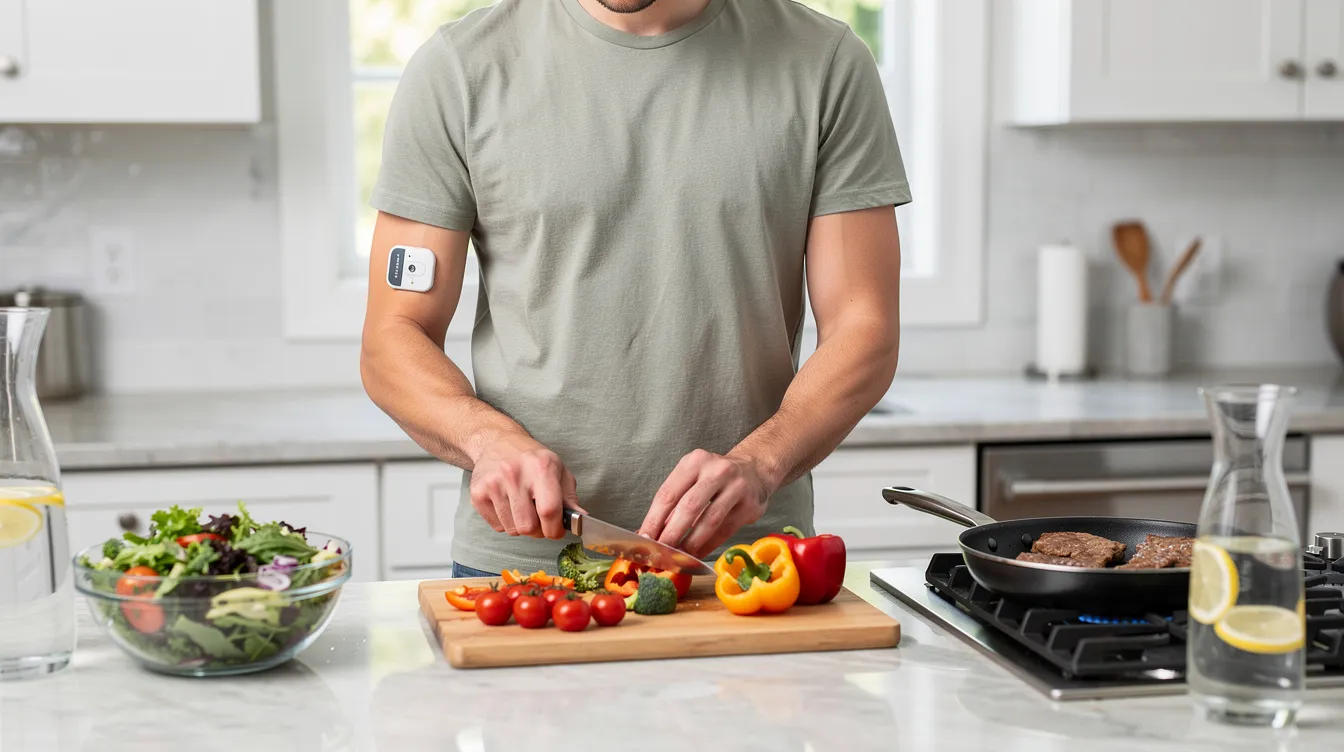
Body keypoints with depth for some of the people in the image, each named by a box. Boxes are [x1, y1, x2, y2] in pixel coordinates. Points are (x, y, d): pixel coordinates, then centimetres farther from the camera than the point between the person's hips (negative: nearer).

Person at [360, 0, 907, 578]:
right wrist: (491, 438, -19)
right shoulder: (458, 68, 1)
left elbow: (863, 329, -2)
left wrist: (757, 464, -19)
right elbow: (394, 339, 2)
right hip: (516, 564, 0)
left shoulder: (827, 62, 1)